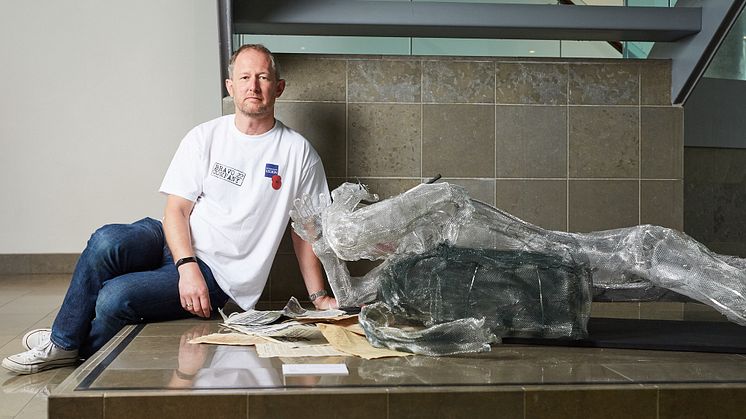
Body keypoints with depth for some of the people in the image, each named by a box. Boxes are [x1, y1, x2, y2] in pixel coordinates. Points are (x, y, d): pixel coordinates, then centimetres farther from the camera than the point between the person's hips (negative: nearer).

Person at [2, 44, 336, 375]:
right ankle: (63, 340, -11)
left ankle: (71, 351, 5)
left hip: (216, 274, -3)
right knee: (106, 241, -30)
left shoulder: (298, 152, -1)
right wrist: (187, 267, -20)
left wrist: (318, 296, 3)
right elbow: (176, 209, -3)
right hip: (175, 241, 3)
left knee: (115, 297, -26)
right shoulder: (205, 137, 2)